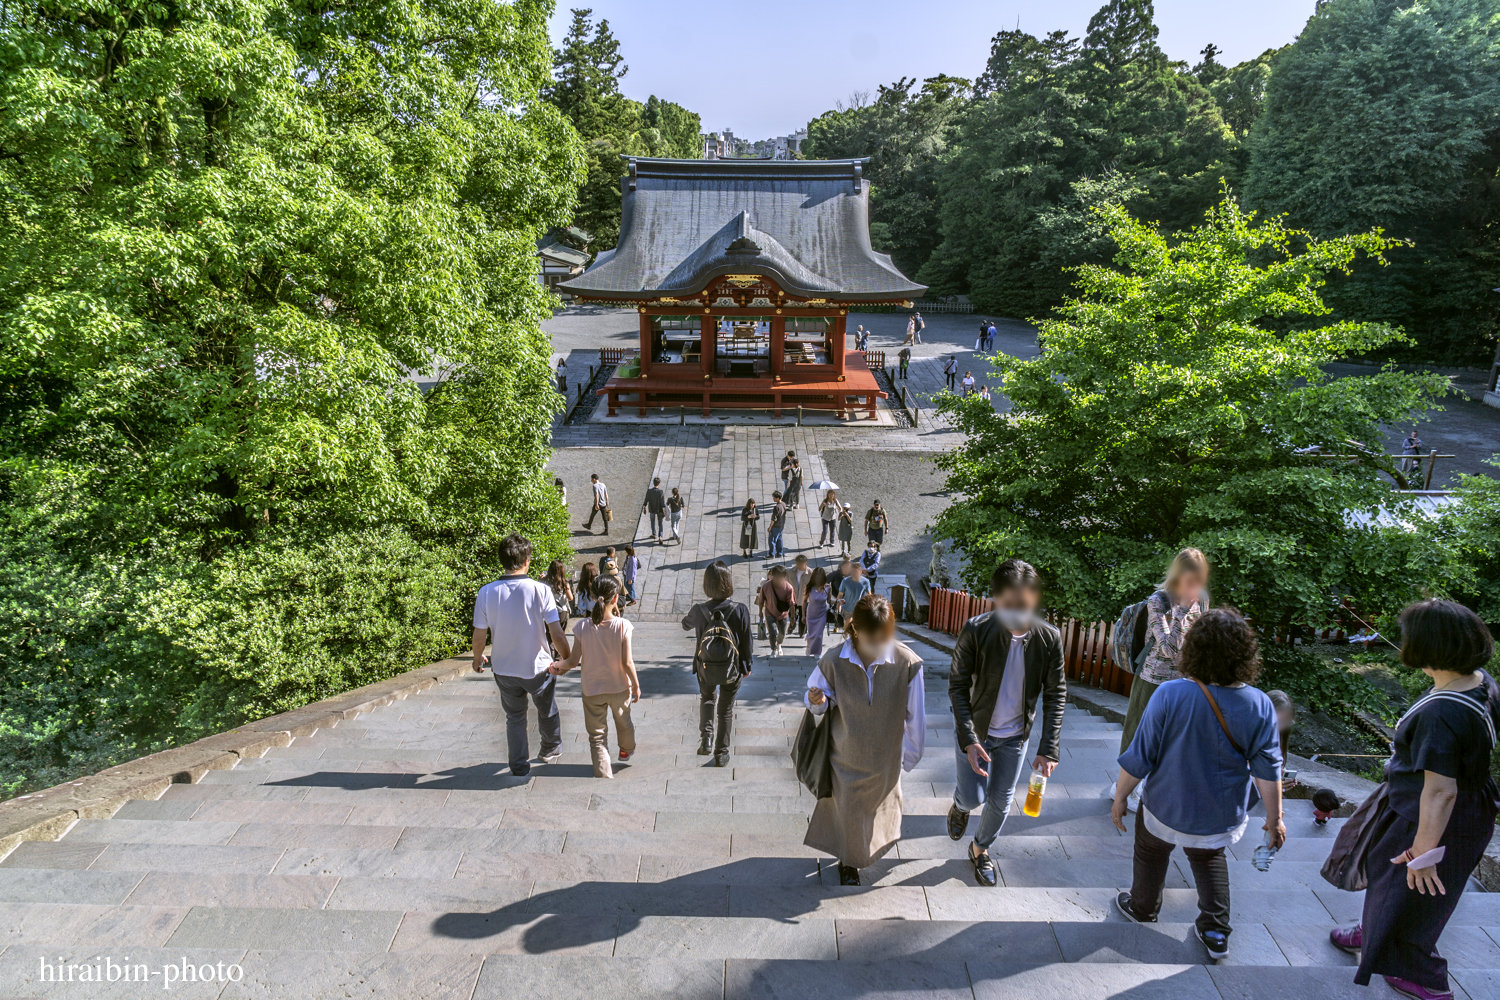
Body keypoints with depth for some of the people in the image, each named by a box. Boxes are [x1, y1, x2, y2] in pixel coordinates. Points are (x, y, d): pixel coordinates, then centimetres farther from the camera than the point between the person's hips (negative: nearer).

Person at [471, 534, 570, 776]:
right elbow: (556, 634, -19)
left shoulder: (486, 592, -15)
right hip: (538, 667, -1)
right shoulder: (540, 590, -21)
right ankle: (551, 751, 47)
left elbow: (479, 636, -8)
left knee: (514, 717, 22)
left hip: (504, 669, 1)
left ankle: (520, 766, 32)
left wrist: (477, 659, 13)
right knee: (547, 711, 25)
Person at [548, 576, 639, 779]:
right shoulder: (623, 626, -20)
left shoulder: (582, 626, -16)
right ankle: (627, 750, 56)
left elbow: (573, 661, -15)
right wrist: (636, 685, -3)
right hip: (619, 687, 1)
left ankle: (603, 774, 9)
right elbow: (627, 663, -16)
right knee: (623, 722, 30)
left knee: (597, 735, 12)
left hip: (592, 689, -1)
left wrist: (558, 664, 0)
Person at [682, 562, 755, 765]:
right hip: (732, 669, -1)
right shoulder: (740, 610, -20)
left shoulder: (699, 610, -16)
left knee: (707, 698, 29)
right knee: (726, 710, 17)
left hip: (706, 669, 1)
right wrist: (748, 665, 6)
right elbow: (746, 641, -9)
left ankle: (705, 736, 11)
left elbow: (686, 624, 8)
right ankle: (721, 754, 24)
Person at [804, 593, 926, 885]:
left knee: (880, 804, 23)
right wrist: (817, 701, -27)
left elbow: (914, 716, -10)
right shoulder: (833, 661, -22)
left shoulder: (907, 663, -23)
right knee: (847, 810, 13)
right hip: (846, 756, -1)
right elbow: (817, 692, -3)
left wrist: (911, 755, 0)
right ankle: (849, 862, 45)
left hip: (885, 757, 1)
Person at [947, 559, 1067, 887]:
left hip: (1016, 735, 2)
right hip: (975, 729, -2)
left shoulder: (1049, 637, -18)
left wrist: (1049, 748, -12)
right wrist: (969, 738, -23)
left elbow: (1056, 694, -7)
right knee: (974, 798, -3)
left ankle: (981, 849, 43)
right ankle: (959, 805, 36)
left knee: (1001, 801, 13)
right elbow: (957, 685, -16)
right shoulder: (976, 631, -25)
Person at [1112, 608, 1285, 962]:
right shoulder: (1259, 705, -19)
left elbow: (1138, 758, -20)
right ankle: (1216, 932, 39)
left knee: (1152, 853, 27)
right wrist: (1274, 816, 6)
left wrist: (1120, 798, -4)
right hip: (1224, 816, 3)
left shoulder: (1170, 696, -28)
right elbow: (1267, 770, -10)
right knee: (1209, 858, 33)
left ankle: (1142, 910, 50)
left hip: (1168, 810, -2)